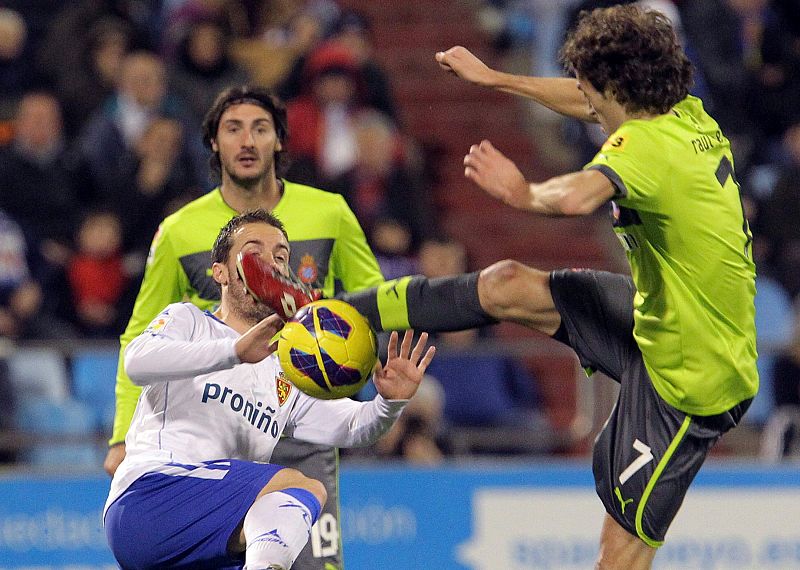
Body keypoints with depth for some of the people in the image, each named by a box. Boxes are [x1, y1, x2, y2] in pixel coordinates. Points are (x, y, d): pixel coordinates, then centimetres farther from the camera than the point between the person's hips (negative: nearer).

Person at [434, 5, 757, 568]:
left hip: (685, 378, -9)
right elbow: (589, 105, 19)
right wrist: (494, 77, 27)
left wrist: (524, 192, -26)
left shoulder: (645, 145, -28)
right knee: (508, 286, 12)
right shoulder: (691, 115, -1)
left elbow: (576, 197, -49)